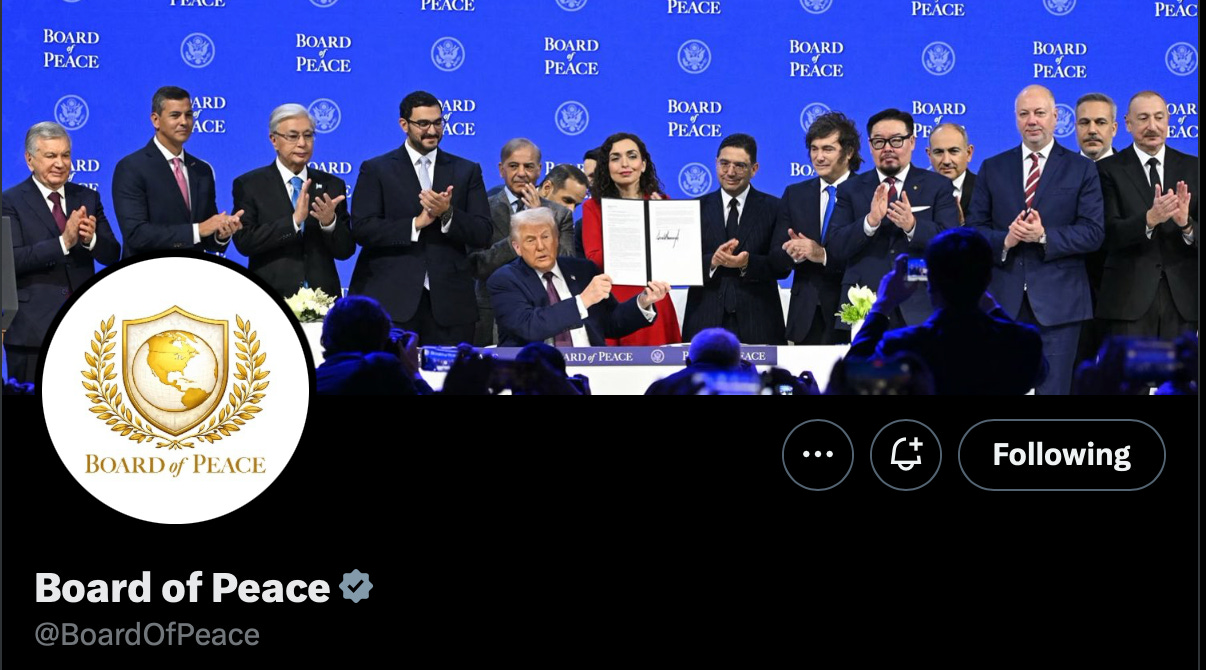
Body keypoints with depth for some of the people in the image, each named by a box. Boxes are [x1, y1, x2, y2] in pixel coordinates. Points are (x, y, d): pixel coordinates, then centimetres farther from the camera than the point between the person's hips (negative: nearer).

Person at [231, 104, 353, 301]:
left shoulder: (332, 186, 10)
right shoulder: (249, 185, 3)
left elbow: (345, 251, 6)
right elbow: (244, 242, -9)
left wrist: (330, 222, -14)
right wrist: (293, 220, -18)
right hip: (270, 301, -2)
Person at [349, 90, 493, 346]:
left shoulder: (467, 171, 13)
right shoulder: (376, 170, 7)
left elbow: (483, 234, 5)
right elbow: (361, 229, -4)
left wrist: (447, 214, -12)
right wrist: (416, 223, -12)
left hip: (449, 303, 2)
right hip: (391, 301, -2)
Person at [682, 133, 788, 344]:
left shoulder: (774, 208, 6)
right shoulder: (696, 208, 10)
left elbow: (782, 265, -2)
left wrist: (747, 263, -20)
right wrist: (712, 261, -18)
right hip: (705, 323, 1)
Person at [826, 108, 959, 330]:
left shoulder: (938, 186, 9)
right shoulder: (850, 189, 11)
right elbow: (835, 249, 0)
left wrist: (912, 226, -20)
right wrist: (870, 221, -17)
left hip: (920, 312, 0)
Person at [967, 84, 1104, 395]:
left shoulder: (1081, 169, 5)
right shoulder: (992, 169, 11)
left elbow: (1093, 232, -3)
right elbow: (974, 229, 8)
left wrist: (1045, 235, -17)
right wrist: (1004, 240, -13)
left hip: (1058, 302, -2)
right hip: (1003, 300, 2)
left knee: (1053, 388, -1)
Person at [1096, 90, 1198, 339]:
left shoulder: (1191, 168, 9)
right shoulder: (1109, 169, 0)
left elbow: (1196, 236, 2)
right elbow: (1109, 234, -10)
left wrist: (1186, 223, -21)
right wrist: (1150, 219, -28)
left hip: (1182, 297, 3)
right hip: (1130, 297, -2)